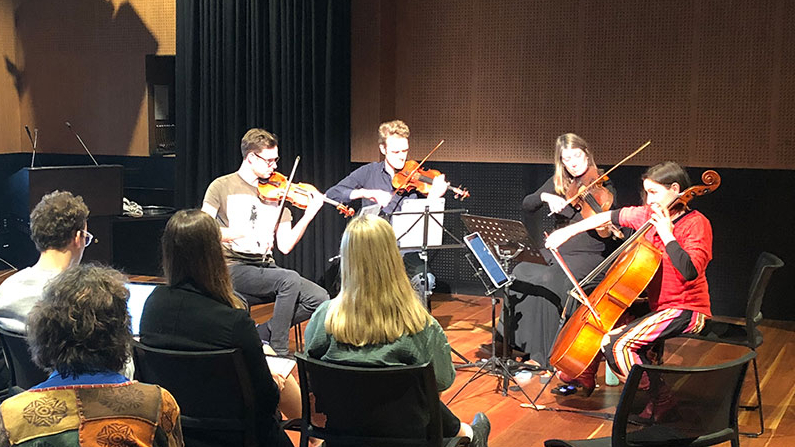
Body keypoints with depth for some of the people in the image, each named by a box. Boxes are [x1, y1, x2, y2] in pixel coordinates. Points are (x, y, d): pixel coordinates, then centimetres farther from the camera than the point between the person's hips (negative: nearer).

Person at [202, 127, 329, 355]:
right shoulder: (222, 187, -1)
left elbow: (285, 246, 3)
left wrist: (308, 216, -11)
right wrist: (246, 233, -26)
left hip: (265, 268, 5)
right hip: (234, 268, -5)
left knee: (320, 298, -15)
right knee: (290, 279, -30)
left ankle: (260, 333, -1)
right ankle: (278, 353, -17)